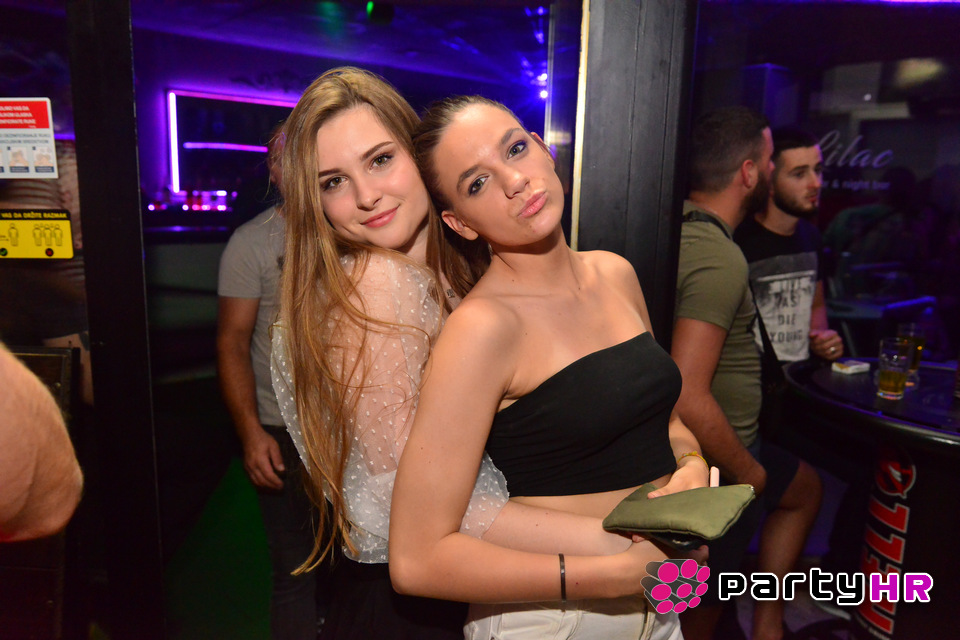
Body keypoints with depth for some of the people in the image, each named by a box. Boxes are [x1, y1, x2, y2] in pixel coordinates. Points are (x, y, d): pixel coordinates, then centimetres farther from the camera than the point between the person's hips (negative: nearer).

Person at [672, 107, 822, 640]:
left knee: (804, 487, 32)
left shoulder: (680, 227, 0)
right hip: (714, 463, -9)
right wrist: (748, 471, -18)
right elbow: (687, 397, -34)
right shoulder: (720, 259, -28)